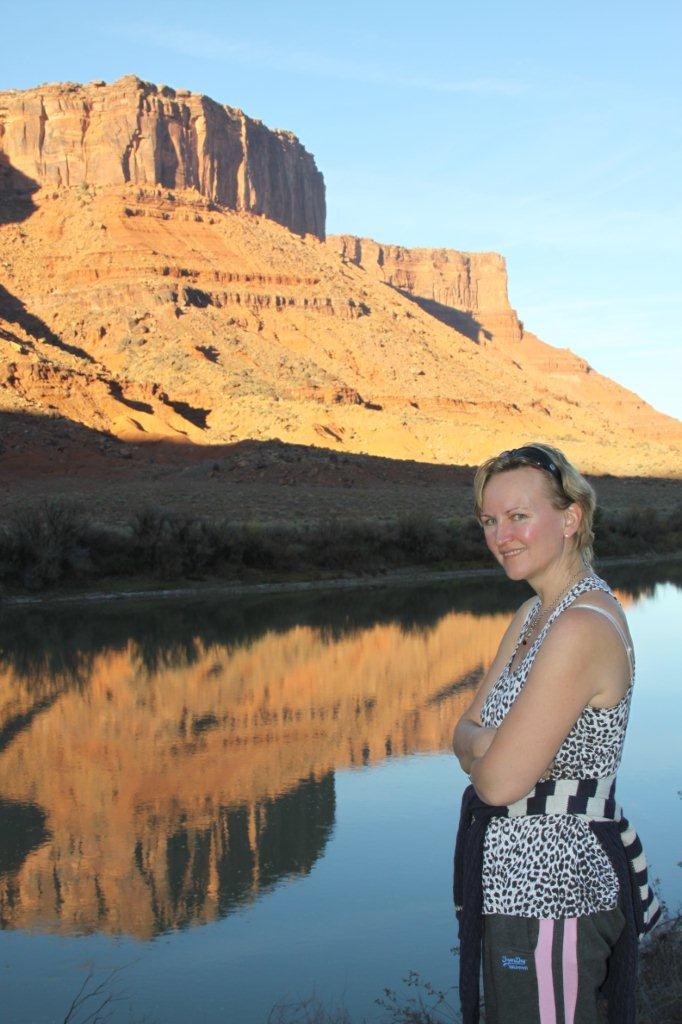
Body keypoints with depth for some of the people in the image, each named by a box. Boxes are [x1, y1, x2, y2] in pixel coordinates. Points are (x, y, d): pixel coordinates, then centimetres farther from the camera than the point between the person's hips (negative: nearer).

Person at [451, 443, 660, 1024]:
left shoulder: (583, 628, -23)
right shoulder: (535, 614, 8)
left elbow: (499, 781, -24)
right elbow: (467, 731, 9)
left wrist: (475, 744, -3)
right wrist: (488, 743, -13)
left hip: (547, 891, -10)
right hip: (520, 880, 10)